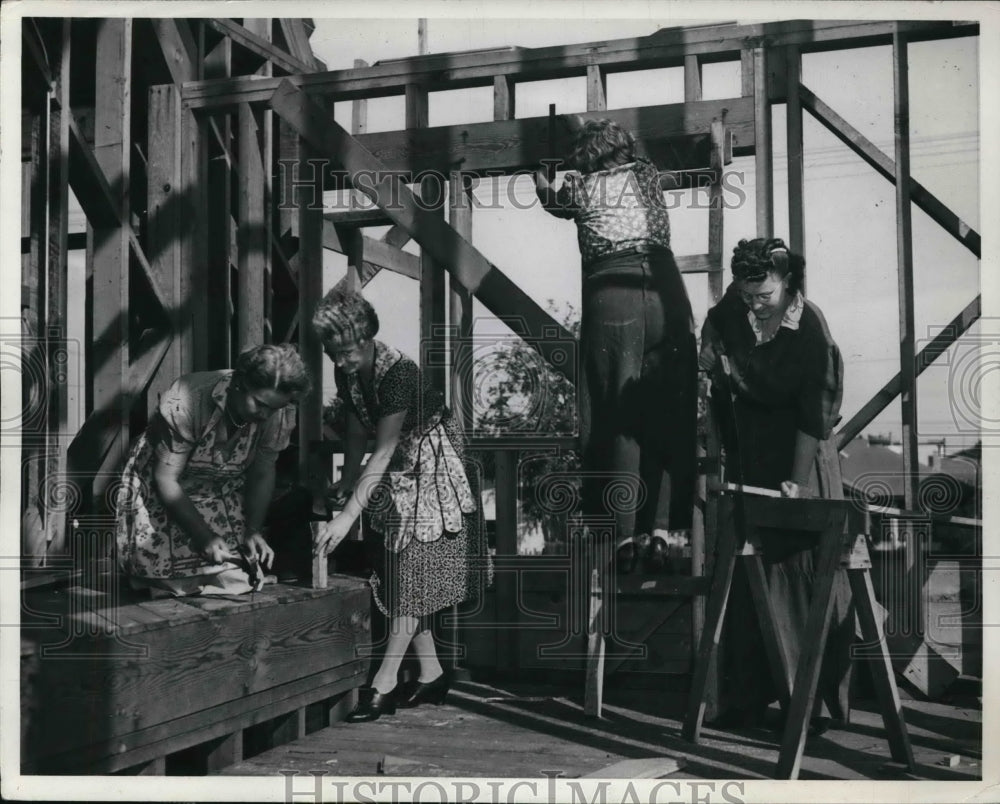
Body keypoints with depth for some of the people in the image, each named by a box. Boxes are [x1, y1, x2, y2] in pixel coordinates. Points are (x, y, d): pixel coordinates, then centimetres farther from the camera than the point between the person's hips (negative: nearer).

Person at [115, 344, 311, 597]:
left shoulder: (280, 415, -21)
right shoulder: (186, 403, -33)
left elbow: (262, 474, -5)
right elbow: (166, 479, -25)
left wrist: (253, 530, -17)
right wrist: (203, 536, -30)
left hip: (223, 495, 3)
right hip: (163, 494, -3)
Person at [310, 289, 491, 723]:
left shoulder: (399, 373, -29)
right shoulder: (347, 373, -6)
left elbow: (383, 451, -30)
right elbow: (357, 431, 7)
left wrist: (347, 517, -31)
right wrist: (347, 482, 0)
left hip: (430, 466, -8)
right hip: (394, 475, 8)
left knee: (414, 571, -9)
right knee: (402, 575, 6)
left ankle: (383, 684, -9)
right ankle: (431, 674, 14)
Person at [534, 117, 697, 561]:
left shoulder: (581, 187, 13)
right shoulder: (647, 174, 19)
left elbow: (550, 199, 35)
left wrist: (543, 174, 57)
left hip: (610, 295, -2)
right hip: (663, 290, 2)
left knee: (617, 415, -1)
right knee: (672, 413, 3)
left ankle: (625, 530, -5)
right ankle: (676, 523, 1)